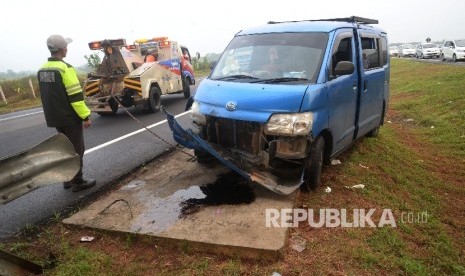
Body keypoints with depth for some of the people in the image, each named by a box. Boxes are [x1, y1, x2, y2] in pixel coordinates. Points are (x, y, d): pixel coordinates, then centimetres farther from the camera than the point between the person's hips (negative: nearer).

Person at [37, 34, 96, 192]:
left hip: (54, 118, 8)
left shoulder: (42, 70, 9)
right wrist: (85, 116, -17)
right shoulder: (65, 68, -17)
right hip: (70, 118, -8)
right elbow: (75, 96, -21)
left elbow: (47, 95, 16)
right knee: (76, 149, 2)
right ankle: (78, 182, 9)